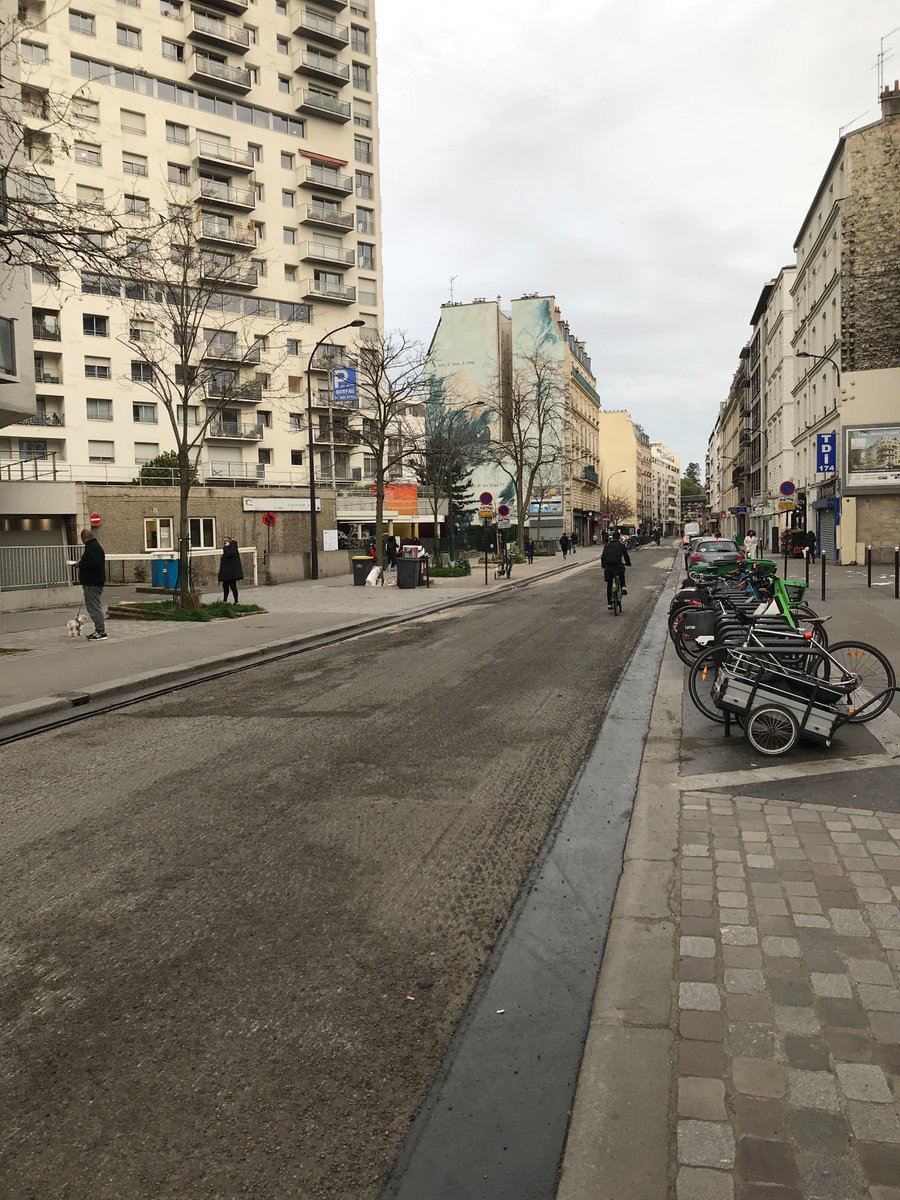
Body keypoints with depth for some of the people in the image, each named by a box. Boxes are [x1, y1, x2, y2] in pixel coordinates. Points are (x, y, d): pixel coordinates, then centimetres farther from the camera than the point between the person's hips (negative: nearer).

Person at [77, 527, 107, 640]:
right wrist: (81, 563, 14)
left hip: (92, 583, -11)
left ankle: (101, 632, -9)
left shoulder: (93, 547, -16)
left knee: (94, 607, -9)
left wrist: (80, 564, -13)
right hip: (93, 581, 11)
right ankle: (99, 630, 19)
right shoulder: (94, 546, 18)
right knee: (95, 607, 15)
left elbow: (94, 563, -27)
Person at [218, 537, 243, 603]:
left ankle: (236, 602, -1)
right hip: (226, 573, 10)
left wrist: (226, 547, -17)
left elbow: (227, 555, -29)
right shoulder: (227, 550, 18)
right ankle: (224, 601, 21)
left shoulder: (233, 550, -12)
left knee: (233, 586, -6)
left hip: (232, 572, -10)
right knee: (225, 586, 12)